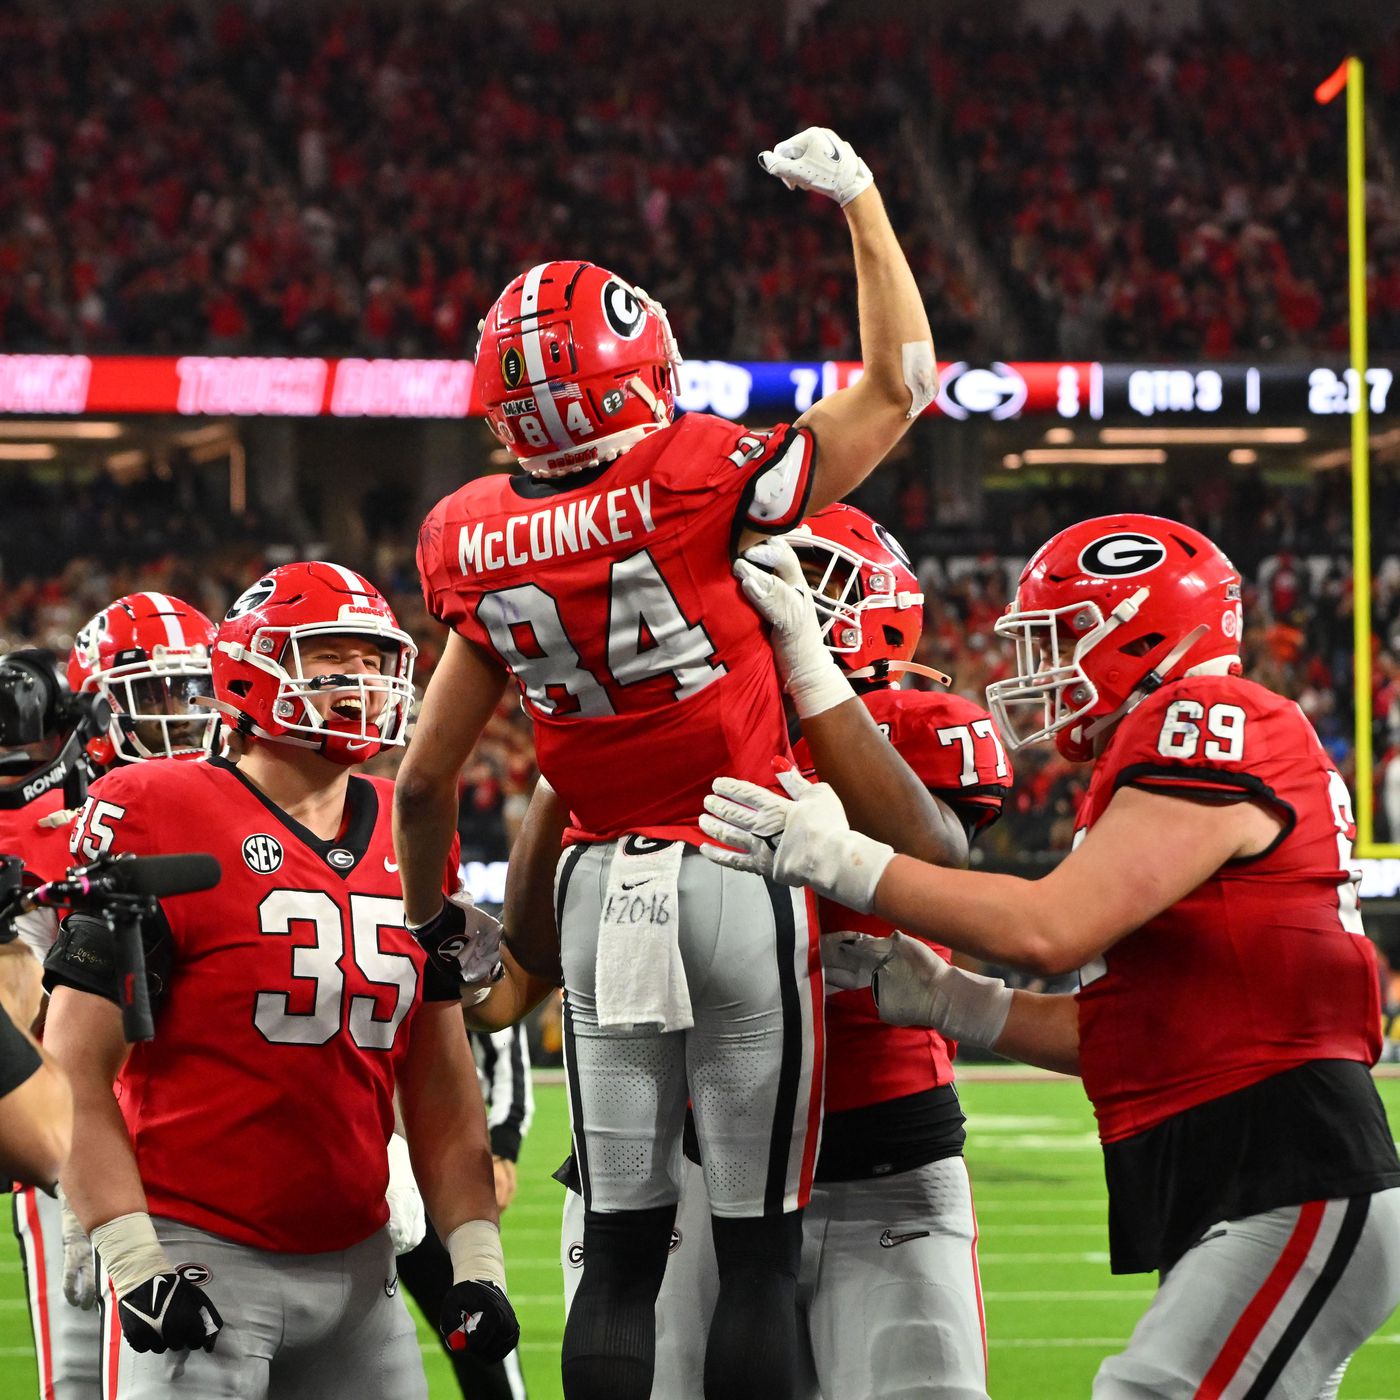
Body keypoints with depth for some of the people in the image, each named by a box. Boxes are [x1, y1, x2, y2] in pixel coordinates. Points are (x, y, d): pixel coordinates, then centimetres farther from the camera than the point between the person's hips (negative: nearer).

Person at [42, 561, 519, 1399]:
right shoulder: (162, 819, -9)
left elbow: (441, 1080, 16)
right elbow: (76, 1072, -10)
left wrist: (478, 1257, 8)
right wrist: (134, 1259, -17)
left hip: (355, 1260, 6)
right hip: (200, 1259, -6)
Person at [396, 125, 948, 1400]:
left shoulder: (479, 547, 1)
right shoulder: (693, 488, -15)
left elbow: (424, 781, 9)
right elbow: (896, 392, -4)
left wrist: (429, 919, 26)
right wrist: (857, 198, 4)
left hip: (599, 890, 4)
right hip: (739, 881, -4)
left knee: (620, 1250, 8)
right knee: (760, 1246, 1)